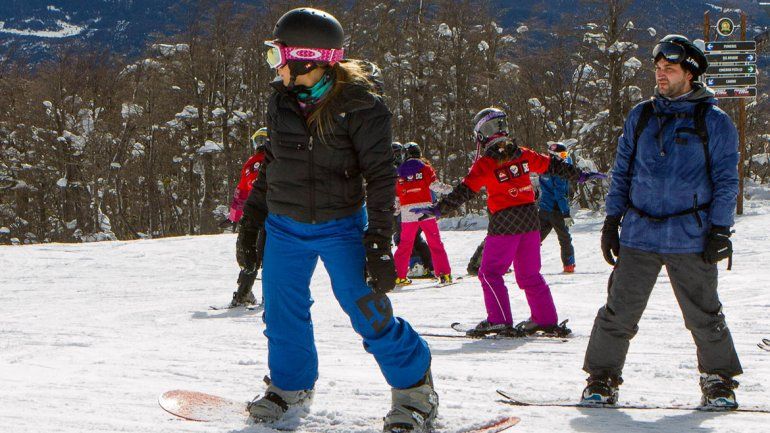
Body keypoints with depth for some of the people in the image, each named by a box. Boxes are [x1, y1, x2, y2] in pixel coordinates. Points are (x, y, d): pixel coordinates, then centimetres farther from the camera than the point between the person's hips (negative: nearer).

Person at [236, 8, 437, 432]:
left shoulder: (359, 106, -16)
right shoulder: (281, 102, 2)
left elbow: (379, 175, -15)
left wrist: (378, 244, -20)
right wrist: (250, 223, 17)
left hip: (340, 227, -5)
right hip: (284, 227, 5)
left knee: (368, 310, -10)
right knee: (283, 314, 10)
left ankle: (415, 389, 6)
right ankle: (290, 385, 34)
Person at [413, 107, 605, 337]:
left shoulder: (485, 164, -10)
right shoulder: (523, 154, 5)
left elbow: (464, 192, -13)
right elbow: (553, 165, 15)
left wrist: (438, 209, -11)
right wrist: (580, 175, 28)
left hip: (504, 223, -6)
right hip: (530, 219, 6)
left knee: (490, 272, 2)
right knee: (529, 273, 15)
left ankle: (499, 320, -7)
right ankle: (546, 320, 14)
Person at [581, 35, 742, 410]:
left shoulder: (714, 122, 1)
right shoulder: (640, 117, 11)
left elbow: (725, 181, 1)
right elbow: (622, 172, 15)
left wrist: (719, 230, -6)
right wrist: (611, 221, 9)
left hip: (691, 237, -2)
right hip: (638, 235, 2)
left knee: (704, 315, 4)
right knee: (619, 311, 0)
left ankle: (719, 380, 18)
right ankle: (602, 378, 9)